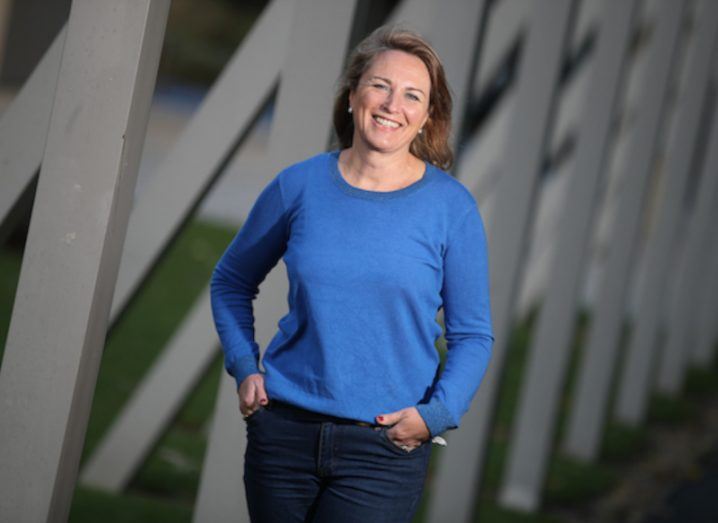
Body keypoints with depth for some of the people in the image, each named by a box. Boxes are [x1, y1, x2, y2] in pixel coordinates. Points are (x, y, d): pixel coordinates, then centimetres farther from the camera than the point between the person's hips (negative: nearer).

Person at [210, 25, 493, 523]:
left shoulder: (451, 208, -3)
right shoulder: (300, 185, 2)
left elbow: (472, 335, 2)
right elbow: (232, 281, 16)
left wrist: (436, 414, -13)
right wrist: (244, 366, 3)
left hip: (386, 448, -2)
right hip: (284, 432, 3)